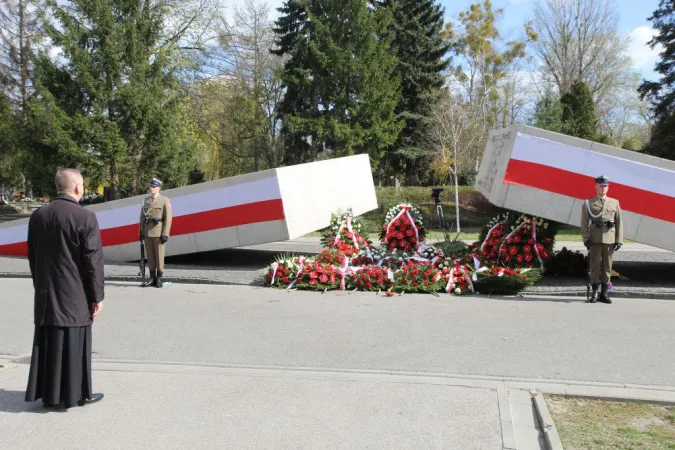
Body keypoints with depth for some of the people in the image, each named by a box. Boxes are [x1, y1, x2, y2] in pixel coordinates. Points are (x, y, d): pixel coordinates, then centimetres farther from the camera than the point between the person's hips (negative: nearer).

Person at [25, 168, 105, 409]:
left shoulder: (37, 215, 3)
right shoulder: (85, 217, -15)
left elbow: (32, 257, 10)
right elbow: (93, 261, -14)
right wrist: (97, 296, -7)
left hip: (45, 294, 6)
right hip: (75, 296, -5)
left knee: (47, 343, 13)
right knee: (73, 344, 4)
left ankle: (48, 392, 22)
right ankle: (76, 394, 13)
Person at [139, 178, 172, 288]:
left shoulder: (165, 201, -3)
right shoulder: (146, 200, 12)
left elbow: (168, 218, -7)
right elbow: (142, 216, 12)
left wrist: (165, 234, -13)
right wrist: (141, 231, 5)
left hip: (158, 232, -5)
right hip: (147, 232, 5)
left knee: (159, 256, -2)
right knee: (150, 256, 7)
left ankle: (159, 279, 4)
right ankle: (153, 279, 13)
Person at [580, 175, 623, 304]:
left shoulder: (615, 203, 11)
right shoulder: (588, 203, 6)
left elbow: (619, 223, 8)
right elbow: (584, 223, 2)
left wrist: (619, 240, 0)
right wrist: (586, 239, -7)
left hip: (610, 239, 2)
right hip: (595, 239, -2)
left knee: (607, 266, 5)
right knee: (595, 265, -1)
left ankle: (604, 293, 11)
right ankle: (594, 293, 5)